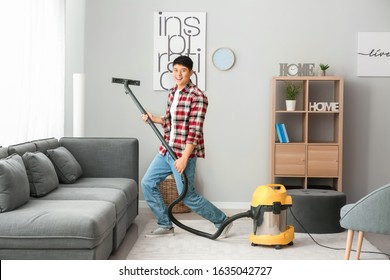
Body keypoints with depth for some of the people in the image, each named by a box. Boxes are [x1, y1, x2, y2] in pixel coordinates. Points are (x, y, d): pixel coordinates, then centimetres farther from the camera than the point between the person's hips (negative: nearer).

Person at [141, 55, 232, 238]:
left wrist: (184, 158, -24)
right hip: (166, 151, 9)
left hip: (183, 153, -9)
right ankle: (165, 226, 21)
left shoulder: (197, 96, -17)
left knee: (188, 197, -4)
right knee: (147, 183, 9)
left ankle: (222, 221, 16)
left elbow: (195, 131, -21)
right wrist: (154, 119, 7)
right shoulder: (172, 93, 10)